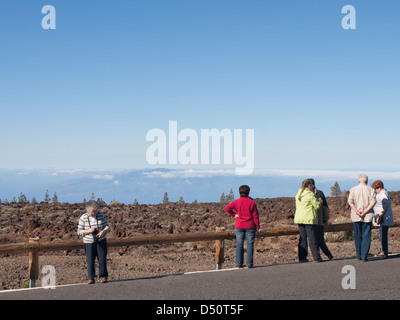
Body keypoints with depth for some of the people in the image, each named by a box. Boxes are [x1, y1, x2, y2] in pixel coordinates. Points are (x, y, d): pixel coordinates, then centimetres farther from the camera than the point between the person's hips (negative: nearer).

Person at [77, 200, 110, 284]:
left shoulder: (101, 216, -1)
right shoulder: (83, 218, -6)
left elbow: (107, 226, 4)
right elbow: (79, 232, -3)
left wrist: (103, 231, -19)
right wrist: (88, 231, -21)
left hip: (101, 241, 1)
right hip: (89, 242, -1)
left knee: (102, 259, 0)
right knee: (90, 260, -3)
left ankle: (103, 276, 11)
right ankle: (91, 278, 5)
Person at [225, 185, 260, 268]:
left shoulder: (236, 202, 0)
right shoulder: (251, 202, -5)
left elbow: (227, 208, -9)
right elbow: (255, 215, -4)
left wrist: (234, 214, 0)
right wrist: (258, 227, 1)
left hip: (239, 226, 2)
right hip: (250, 226, -1)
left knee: (239, 245, 5)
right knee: (250, 245, 2)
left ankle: (239, 264, 4)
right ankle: (249, 263, 1)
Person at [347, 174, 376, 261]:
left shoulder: (353, 189, 2)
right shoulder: (371, 190, 1)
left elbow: (350, 201, -8)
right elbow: (373, 202, -10)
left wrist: (357, 211, -11)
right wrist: (364, 212, -11)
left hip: (356, 216, 1)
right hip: (367, 216, -1)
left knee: (357, 236, 11)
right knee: (366, 236, 2)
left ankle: (359, 255, 15)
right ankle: (364, 256, -3)